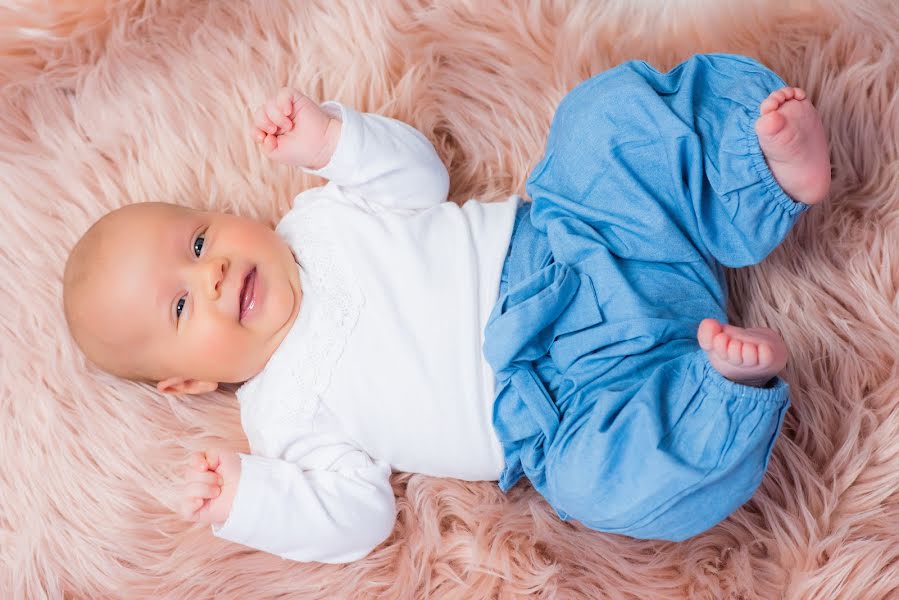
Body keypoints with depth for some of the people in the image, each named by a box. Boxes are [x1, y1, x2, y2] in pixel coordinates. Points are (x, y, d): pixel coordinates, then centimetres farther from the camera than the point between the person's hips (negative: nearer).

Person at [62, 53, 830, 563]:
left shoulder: (317, 219, 10)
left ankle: (772, 176, -15)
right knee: (600, 472, -39)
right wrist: (245, 499, -19)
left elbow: (421, 175, 16)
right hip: (561, 395, -5)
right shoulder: (282, 412, -2)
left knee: (607, 115, -11)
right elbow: (357, 514, -4)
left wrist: (332, 136, -1)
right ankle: (722, 389, -26)